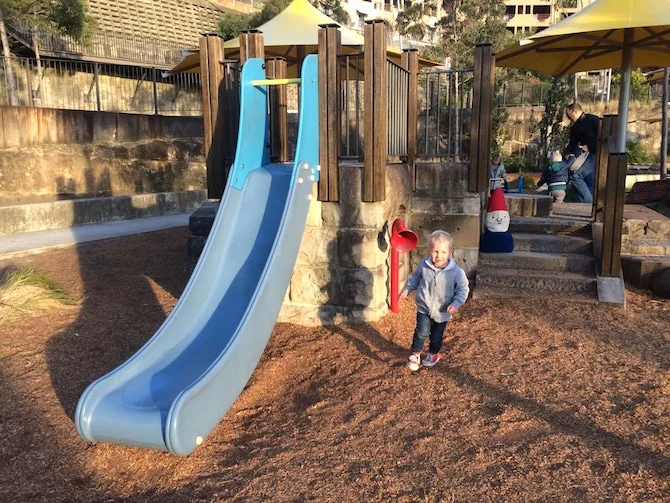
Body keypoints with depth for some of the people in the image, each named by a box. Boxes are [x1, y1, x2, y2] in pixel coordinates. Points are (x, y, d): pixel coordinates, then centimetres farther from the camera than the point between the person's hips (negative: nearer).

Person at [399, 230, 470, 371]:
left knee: (437, 335, 18)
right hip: (424, 308, 0)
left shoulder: (456, 272, -22)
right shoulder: (424, 266, -15)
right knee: (422, 332, -10)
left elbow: (463, 289, -11)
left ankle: (433, 354, 45)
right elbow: (415, 278, 6)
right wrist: (406, 289, -1)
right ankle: (415, 354, 13)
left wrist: (456, 304, -22)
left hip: (442, 312, 0)